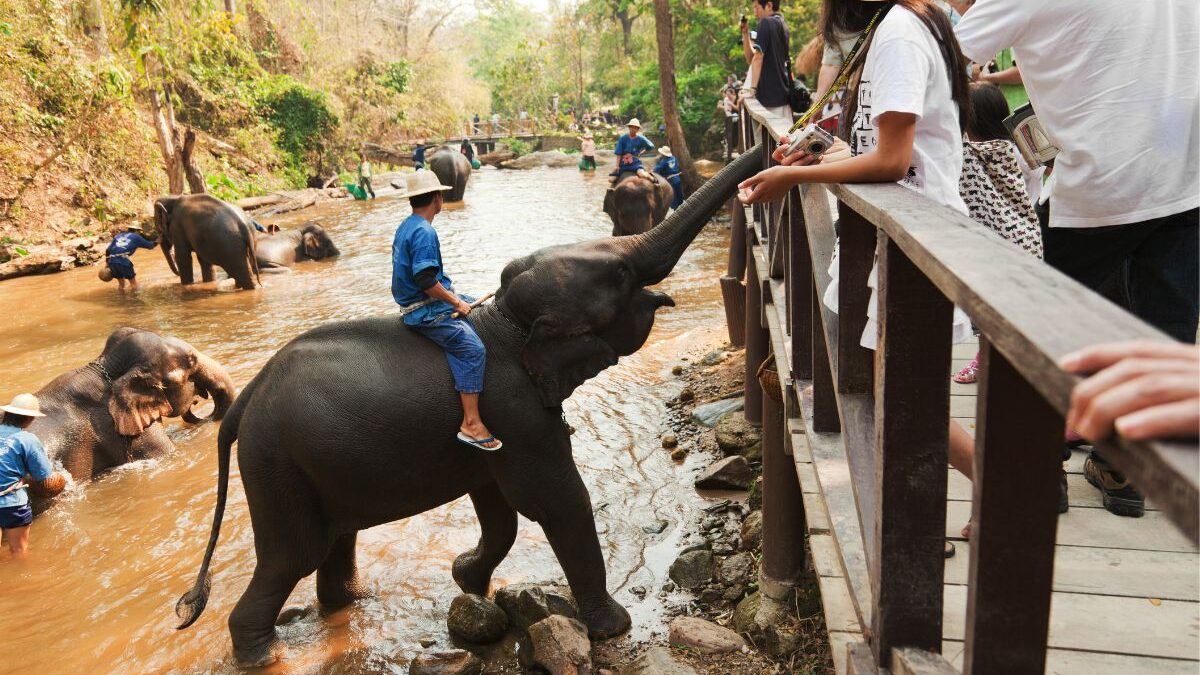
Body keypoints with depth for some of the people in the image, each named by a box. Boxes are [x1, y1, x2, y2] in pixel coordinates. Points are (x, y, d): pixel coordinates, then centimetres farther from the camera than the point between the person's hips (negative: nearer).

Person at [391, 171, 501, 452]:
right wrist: (456, 302, -17)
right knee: (472, 349, -22)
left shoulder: (407, 227, 13)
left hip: (422, 302, 11)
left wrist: (456, 298, 19)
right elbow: (425, 279, -28)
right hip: (425, 311, -11)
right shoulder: (424, 232, -19)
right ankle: (471, 424, -26)